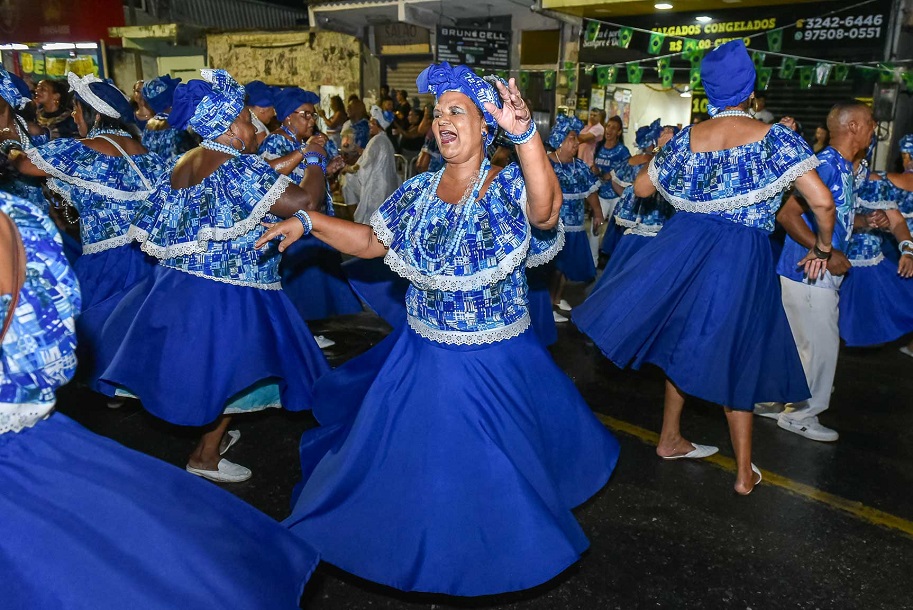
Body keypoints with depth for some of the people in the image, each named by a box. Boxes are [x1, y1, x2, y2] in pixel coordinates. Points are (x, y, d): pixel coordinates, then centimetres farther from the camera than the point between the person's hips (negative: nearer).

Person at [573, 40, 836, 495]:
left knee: (685, 344, 20)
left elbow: (641, 188, 12)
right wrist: (822, 246, 6)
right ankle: (744, 473, 20)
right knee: (735, 359, 10)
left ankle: (670, 439, 31)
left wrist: (665, 148, 26)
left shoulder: (687, 138, 2)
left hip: (684, 247, 2)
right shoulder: (776, 138, -6)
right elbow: (823, 203, -10)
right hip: (743, 258, -2)